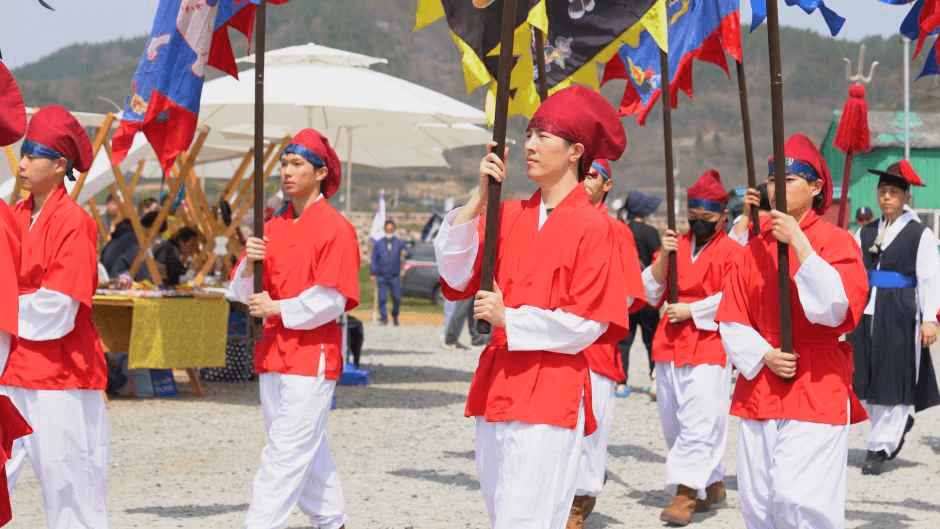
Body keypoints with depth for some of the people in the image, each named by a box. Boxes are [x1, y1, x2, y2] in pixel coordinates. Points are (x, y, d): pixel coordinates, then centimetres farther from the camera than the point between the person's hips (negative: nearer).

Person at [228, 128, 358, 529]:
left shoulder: (335, 228, -8)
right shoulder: (273, 227, 13)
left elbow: (330, 300, -14)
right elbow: (242, 293, 11)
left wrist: (278, 309, -13)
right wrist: (250, 265, -9)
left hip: (312, 354, -8)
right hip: (273, 353, 8)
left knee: (285, 451, -10)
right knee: (308, 447, 15)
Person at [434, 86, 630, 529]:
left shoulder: (591, 226, -6)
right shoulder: (509, 215, 10)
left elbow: (587, 324, -7)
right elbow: (456, 274, 1)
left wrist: (509, 320, -13)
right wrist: (480, 196, -2)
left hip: (551, 391, -6)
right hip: (497, 384, 6)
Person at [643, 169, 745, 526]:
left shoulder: (733, 251, -1)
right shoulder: (675, 246, 14)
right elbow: (651, 295, 9)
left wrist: (691, 311, -13)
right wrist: (664, 258, -6)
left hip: (709, 347, -6)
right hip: (670, 346, 6)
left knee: (698, 423, -12)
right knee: (673, 424, 10)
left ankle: (686, 494, -12)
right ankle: (713, 486, 23)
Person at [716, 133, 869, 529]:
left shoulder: (836, 242, -4)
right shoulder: (755, 248, 11)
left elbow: (838, 308, -18)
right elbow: (731, 320, 10)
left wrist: (799, 244, -20)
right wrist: (763, 356, -8)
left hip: (817, 391, -5)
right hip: (759, 389, 5)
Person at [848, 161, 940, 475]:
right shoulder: (865, 234, 13)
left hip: (900, 317, -5)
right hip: (866, 314, 5)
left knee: (892, 379, -3)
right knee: (866, 379, 7)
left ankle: (880, 447, 3)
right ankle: (900, 422, 31)